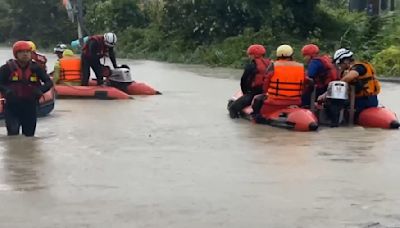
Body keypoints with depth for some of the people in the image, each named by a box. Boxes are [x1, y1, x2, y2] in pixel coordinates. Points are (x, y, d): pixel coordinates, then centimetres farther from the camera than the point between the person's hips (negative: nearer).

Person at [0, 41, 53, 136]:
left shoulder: (36, 68, 1)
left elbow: (49, 82, 2)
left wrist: (40, 90, -18)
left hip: (30, 105, 3)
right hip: (12, 105, -3)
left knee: (29, 134, 12)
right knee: (13, 132, -17)